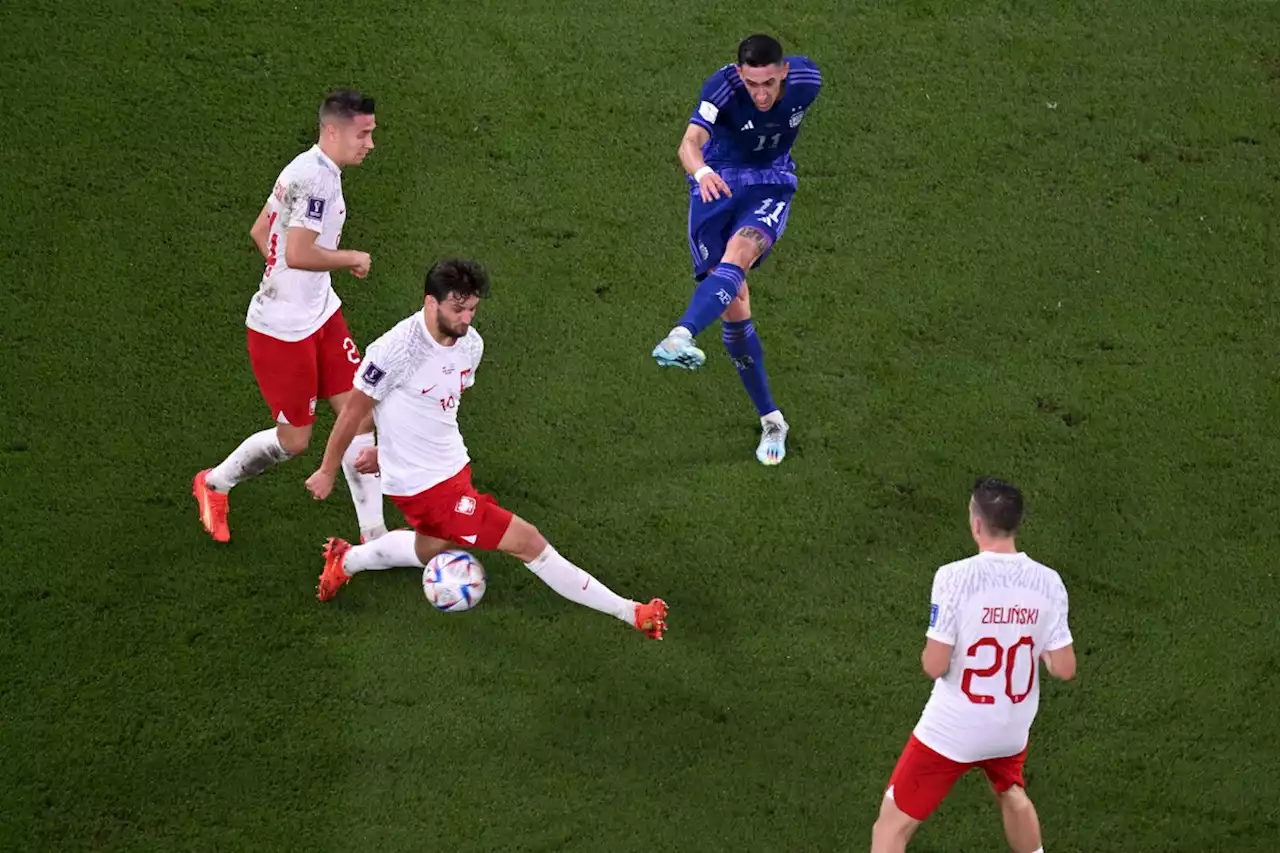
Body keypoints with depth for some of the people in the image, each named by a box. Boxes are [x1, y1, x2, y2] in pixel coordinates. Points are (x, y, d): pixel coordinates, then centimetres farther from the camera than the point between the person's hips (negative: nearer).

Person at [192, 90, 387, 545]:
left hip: (321, 314, 10)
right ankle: (214, 483, 31)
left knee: (359, 416, 4)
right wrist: (351, 259, -17)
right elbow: (298, 253, -33)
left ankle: (374, 535, 9)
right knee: (294, 439, 5)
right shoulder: (315, 179, -24)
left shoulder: (307, 169, 8)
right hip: (282, 329, -10)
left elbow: (260, 230, 17)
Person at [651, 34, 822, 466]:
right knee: (734, 305, -2)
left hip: (771, 184, 1)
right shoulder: (723, 86, -25)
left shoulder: (807, 79, -15)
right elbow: (690, 142, -42)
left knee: (738, 252, -32)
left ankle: (682, 337, -52)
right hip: (717, 184, -1)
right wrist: (701, 171, -63)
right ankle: (771, 420, 10)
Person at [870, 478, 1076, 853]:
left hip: (951, 731, -4)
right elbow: (1065, 669, -5)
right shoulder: (1047, 582, -9)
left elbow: (934, 666, -20)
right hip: (1012, 729, 5)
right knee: (1012, 794, 36)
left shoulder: (956, 577, -22)